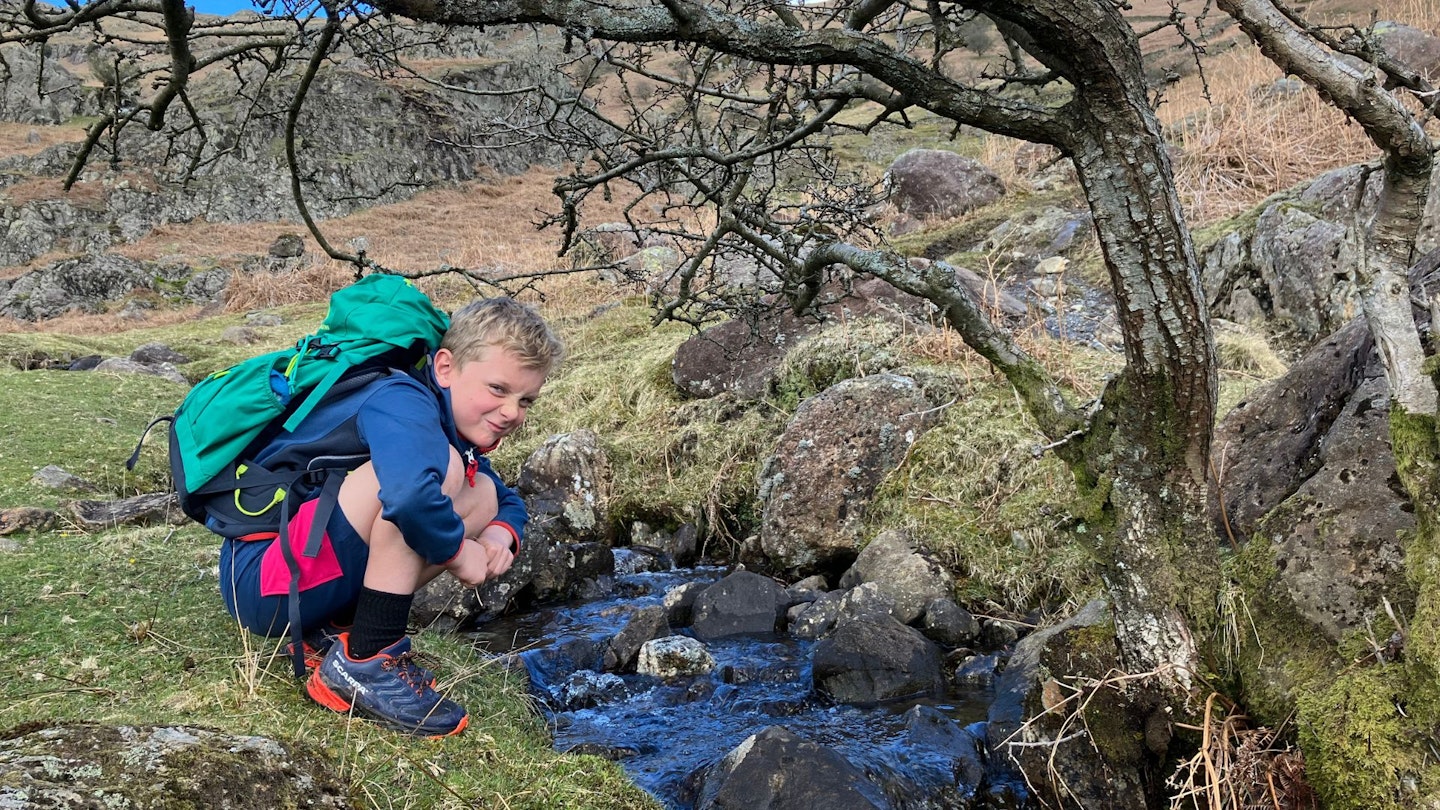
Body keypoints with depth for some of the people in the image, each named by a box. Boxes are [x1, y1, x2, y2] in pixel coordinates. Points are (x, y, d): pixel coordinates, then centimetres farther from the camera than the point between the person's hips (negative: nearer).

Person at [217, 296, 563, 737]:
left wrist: (501, 534, -4)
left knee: (483, 495, 7)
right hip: (262, 581, -10)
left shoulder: (457, 433, 9)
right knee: (438, 467, -27)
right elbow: (410, 494, -40)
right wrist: (457, 549, -21)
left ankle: (337, 631, 5)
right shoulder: (401, 402, -20)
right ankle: (364, 663, -18)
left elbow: (508, 502, 20)